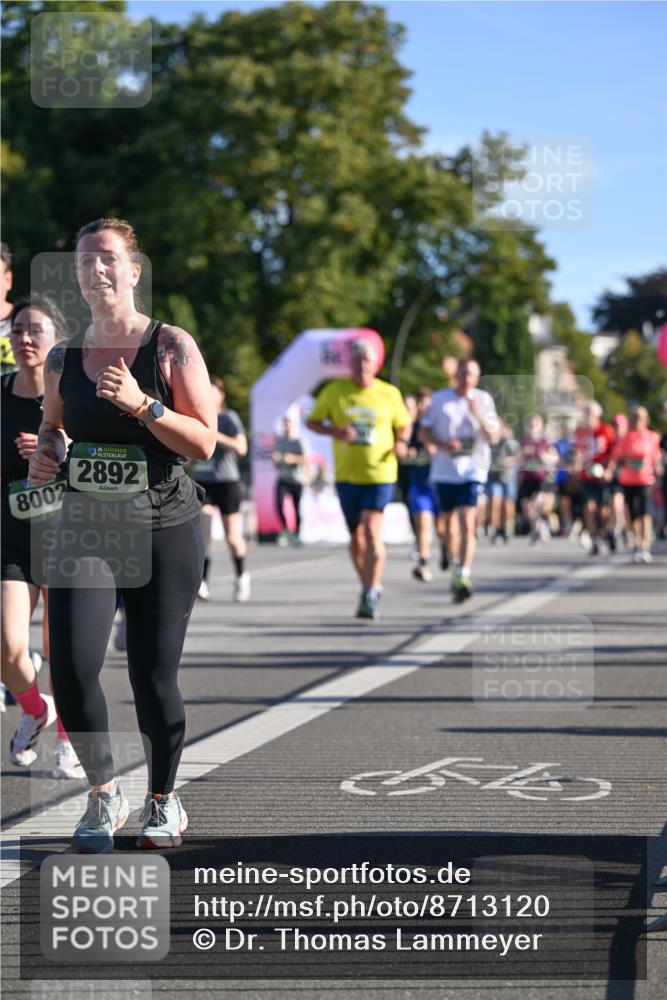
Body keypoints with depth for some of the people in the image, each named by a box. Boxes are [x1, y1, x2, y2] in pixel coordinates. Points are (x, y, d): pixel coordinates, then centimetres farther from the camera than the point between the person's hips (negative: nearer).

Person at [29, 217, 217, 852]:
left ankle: (163, 800, 25)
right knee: (71, 668, -13)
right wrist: (45, 454, 2)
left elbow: (205, 443, -9)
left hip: (163, 532, -3)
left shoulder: (171, 347, -5)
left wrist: (141, 404, -21)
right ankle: (104, 793, 10)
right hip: (84, 530, 3)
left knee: (153, 678, 1)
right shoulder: (63, 358, 7)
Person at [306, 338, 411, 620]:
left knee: (372, 530, -16)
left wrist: (400, 443, -7)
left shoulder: (389, 394, 1)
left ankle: (371, 594, -11)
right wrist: (336, 431, -13)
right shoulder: (335, 391, 1)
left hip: (380, 473, -2)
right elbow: (312, 422, 7)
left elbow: (403, 425, 15)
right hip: (347, 475, 2)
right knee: (356, 536, 9)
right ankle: (368, 588, 28)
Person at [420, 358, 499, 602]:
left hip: (472, 470, -2)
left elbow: (493, 437, 1)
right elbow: (425, 433, 9)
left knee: (467, 523, -16)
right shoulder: (440, 398, 7)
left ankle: (464, 576, -21)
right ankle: (455, 568, 33)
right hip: (444, 470, 2)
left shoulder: (483, 400, 5)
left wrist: (478, 414, -15)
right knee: (450, 522, 12)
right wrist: (443, 445, -10)